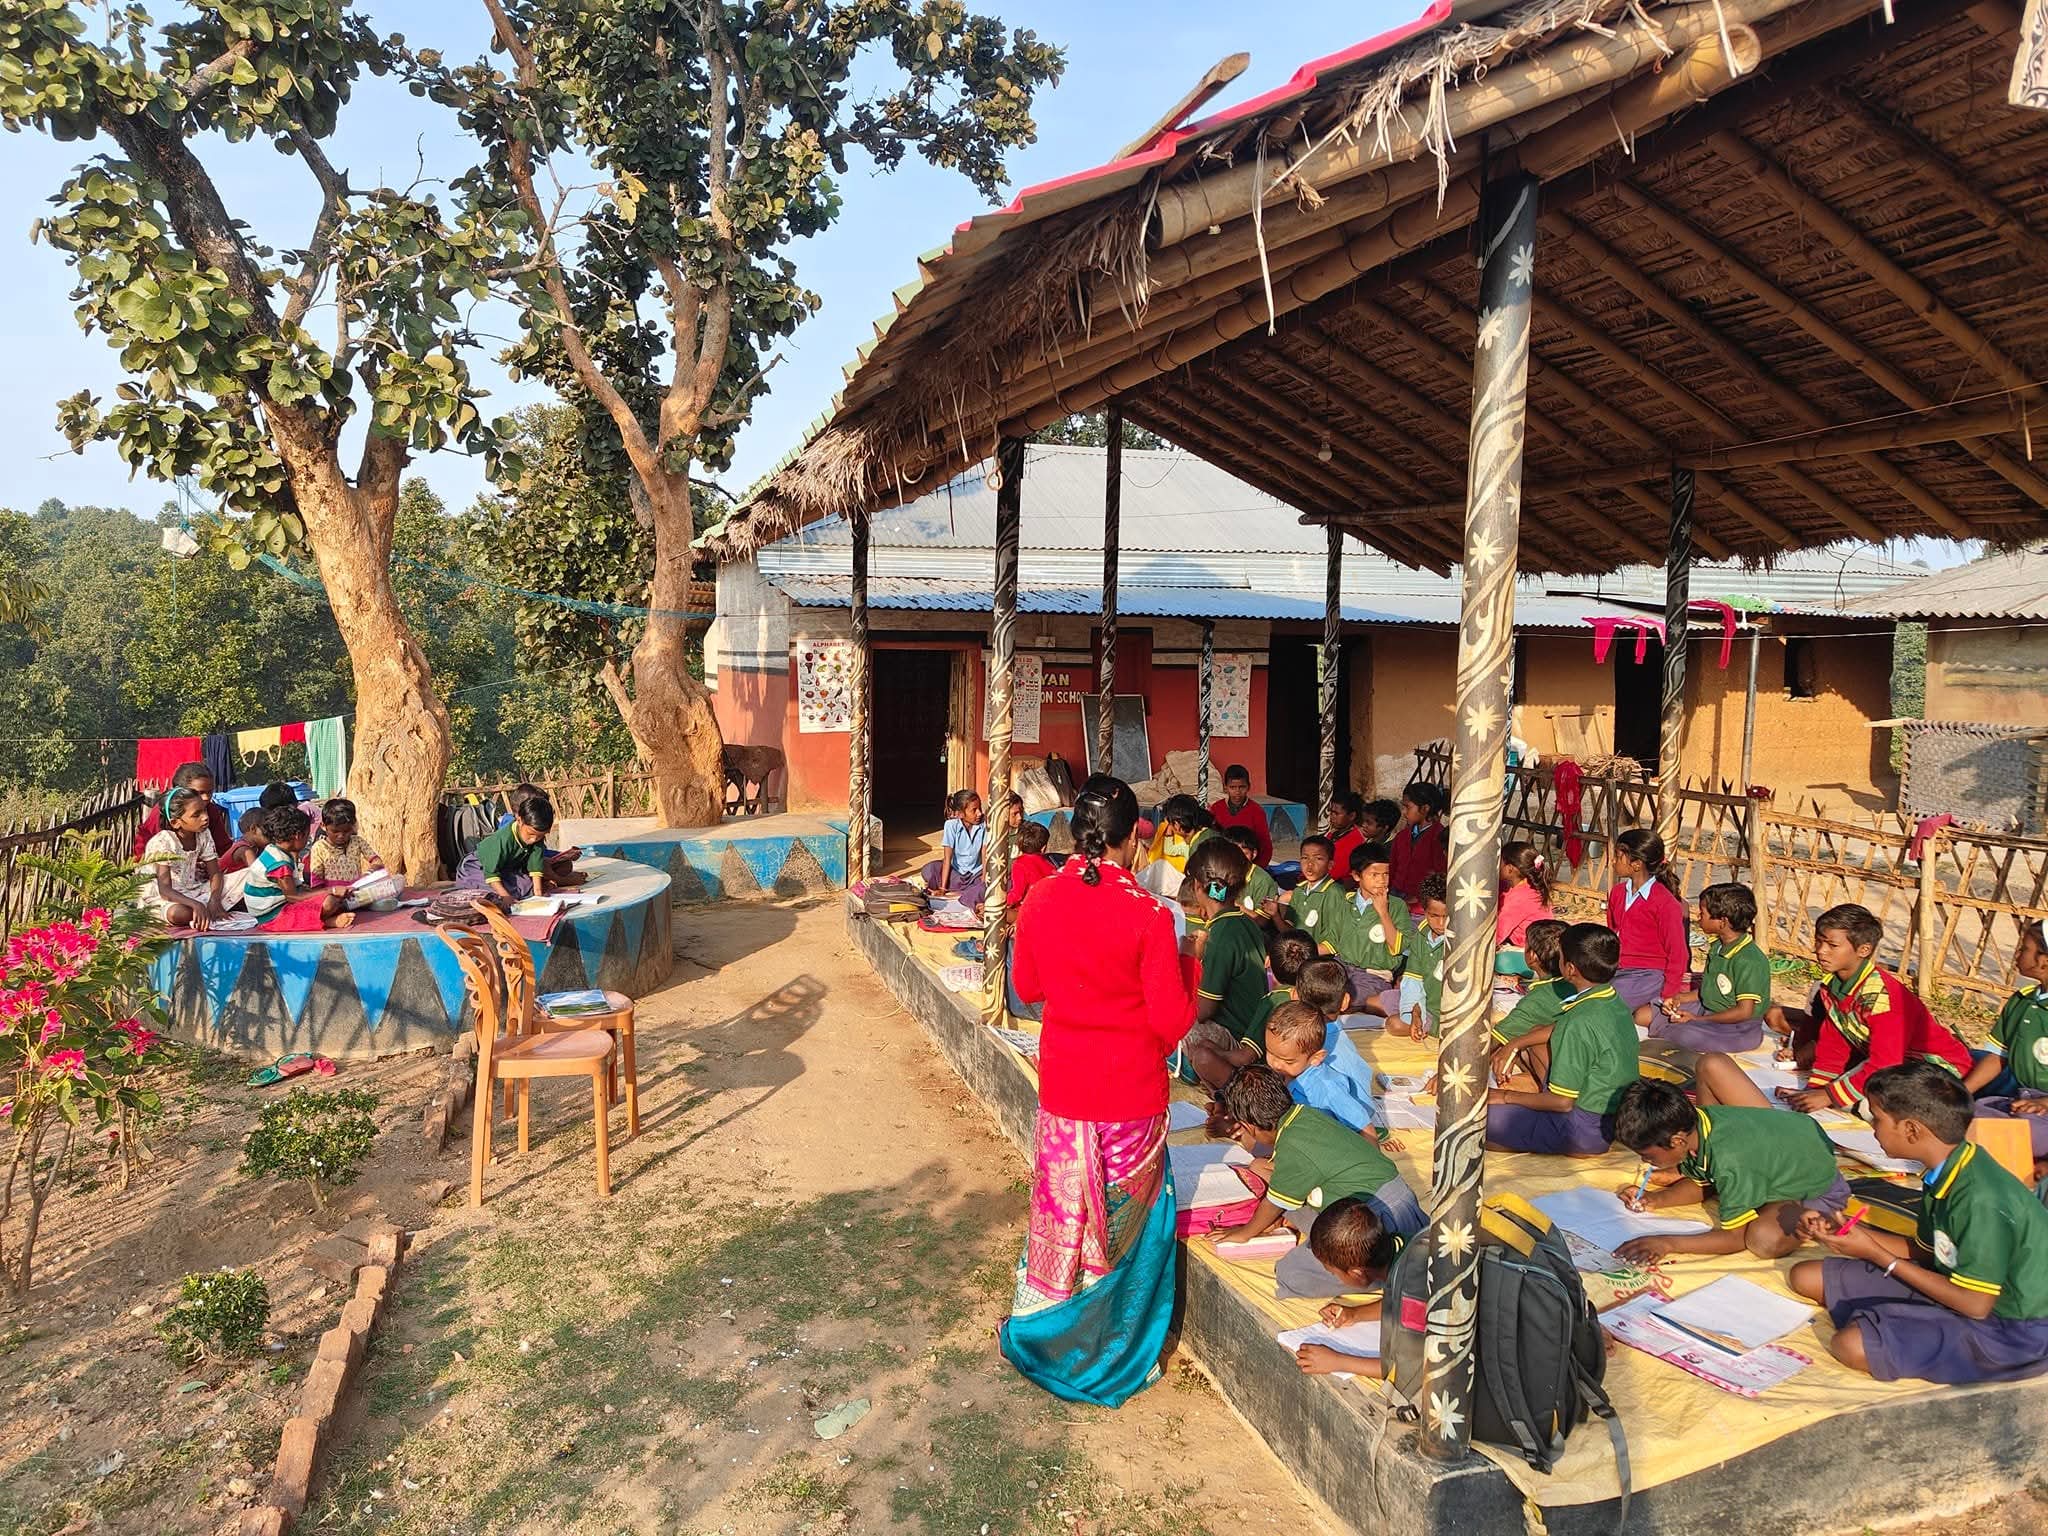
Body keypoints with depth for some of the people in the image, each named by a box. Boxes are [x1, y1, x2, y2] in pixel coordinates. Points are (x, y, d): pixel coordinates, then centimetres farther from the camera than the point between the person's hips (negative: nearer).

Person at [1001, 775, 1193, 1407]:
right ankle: (1110, 1354, 32)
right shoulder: (1147, 915, -20)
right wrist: (1185, 963, 0)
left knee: (1062, 1215, 21)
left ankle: (1039, 1337, 36)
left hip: (1063, 1087, 3)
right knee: (1123, 1224, 16)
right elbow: (1173, 1022, -14)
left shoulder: (1041, 899, -8)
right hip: (1131, 1093, -3)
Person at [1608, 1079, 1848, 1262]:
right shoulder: (1693, 1122, -18)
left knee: (1765, 1240, -33)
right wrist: (1656, 1199, -13)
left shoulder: (1728, 1161, -41)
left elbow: (1736, 1237, -28)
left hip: (1819, 1187, -7)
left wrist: (1667, 1244, -31)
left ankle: (1821, 1218, -6)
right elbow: (1700, 1185, 2)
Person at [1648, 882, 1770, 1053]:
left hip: (1737, 1028, -9)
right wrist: (1679, 999, 1)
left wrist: (1697, 1019, -19)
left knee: (1684, 1034, -34)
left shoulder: (1749, 961, -24)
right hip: (1707, 1010, 9)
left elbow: (1744, 1012, -23)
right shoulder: (1717, 946, 6)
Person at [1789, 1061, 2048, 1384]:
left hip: (2013, 1330, -9)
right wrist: (1852, 1234, -2)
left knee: (1852, 1345, -29)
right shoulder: (1944, 1175, -2)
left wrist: (1877, 1254, -17)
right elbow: (1924, 1251, 11)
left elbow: (1975, 1304, -23)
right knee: (1807, 1277, 4)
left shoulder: (1981, 1199, -30)